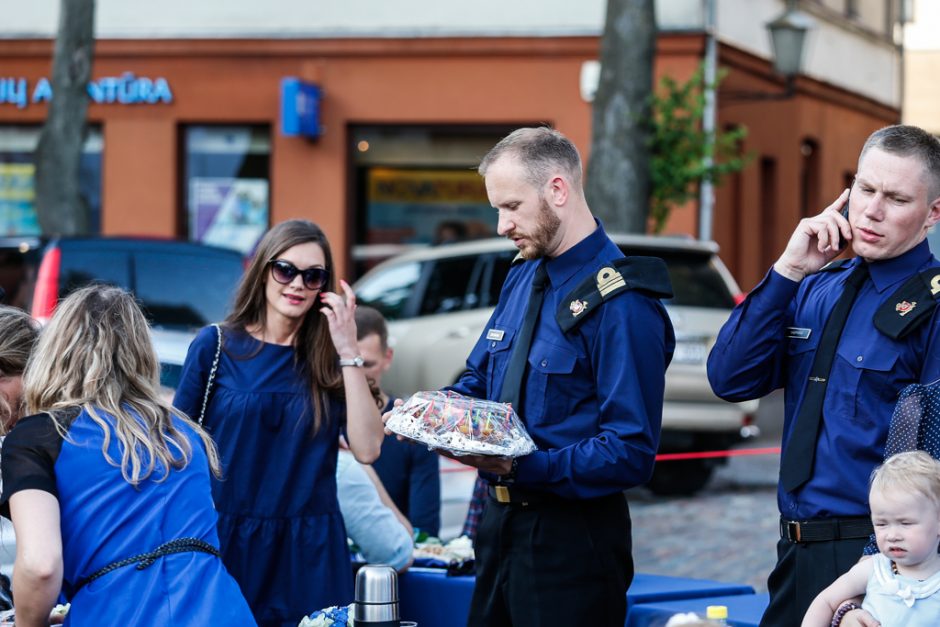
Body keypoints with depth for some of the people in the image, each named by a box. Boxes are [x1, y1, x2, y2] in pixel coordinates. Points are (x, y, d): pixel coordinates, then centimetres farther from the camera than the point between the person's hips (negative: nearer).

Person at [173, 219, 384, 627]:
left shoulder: (327, 359, 3)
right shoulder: (215, 345, -1)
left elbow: (367, 450, -9)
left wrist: (348, 352, -11)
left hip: (309, 551, 1)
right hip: (224, 542, -1)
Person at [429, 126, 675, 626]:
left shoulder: (619, 301, -19)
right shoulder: (521, 278, 9)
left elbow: (631, 453, -22)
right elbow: (480, 379, 20)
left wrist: (522, 467, -30)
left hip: (571, 541, -8)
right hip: (499, 523, 8)